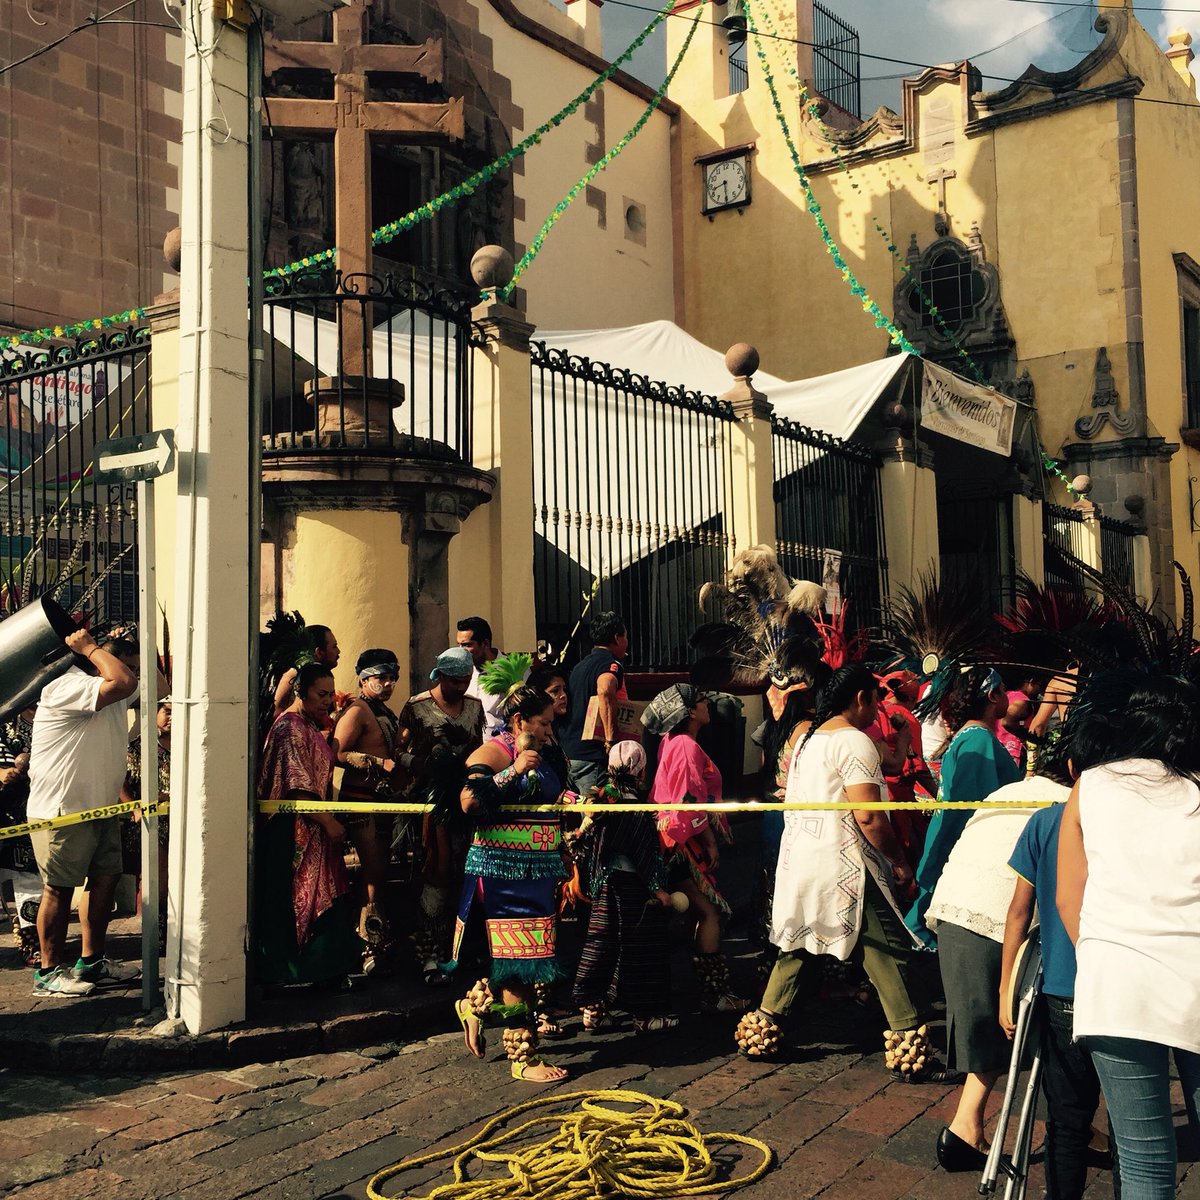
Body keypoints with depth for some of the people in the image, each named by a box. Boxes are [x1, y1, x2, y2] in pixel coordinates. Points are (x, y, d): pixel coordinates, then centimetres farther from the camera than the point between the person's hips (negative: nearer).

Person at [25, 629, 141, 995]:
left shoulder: (114, 697, 13)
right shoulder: (67, 688, -18)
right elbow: (123, 683, -33)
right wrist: (90, 647, -20)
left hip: (101, 808, 10)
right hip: (61, 812, -9)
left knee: (106, 879, 10)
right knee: (59, 889, 0)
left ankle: (91, 962, 22)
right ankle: (49, 971, 11)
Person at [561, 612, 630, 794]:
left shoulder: (581, 665, 19)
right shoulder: (610, 664, -10)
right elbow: (605, 692, -32)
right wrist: (611, 740, -29)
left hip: (569, 753, 9)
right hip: (592, 757, -9)